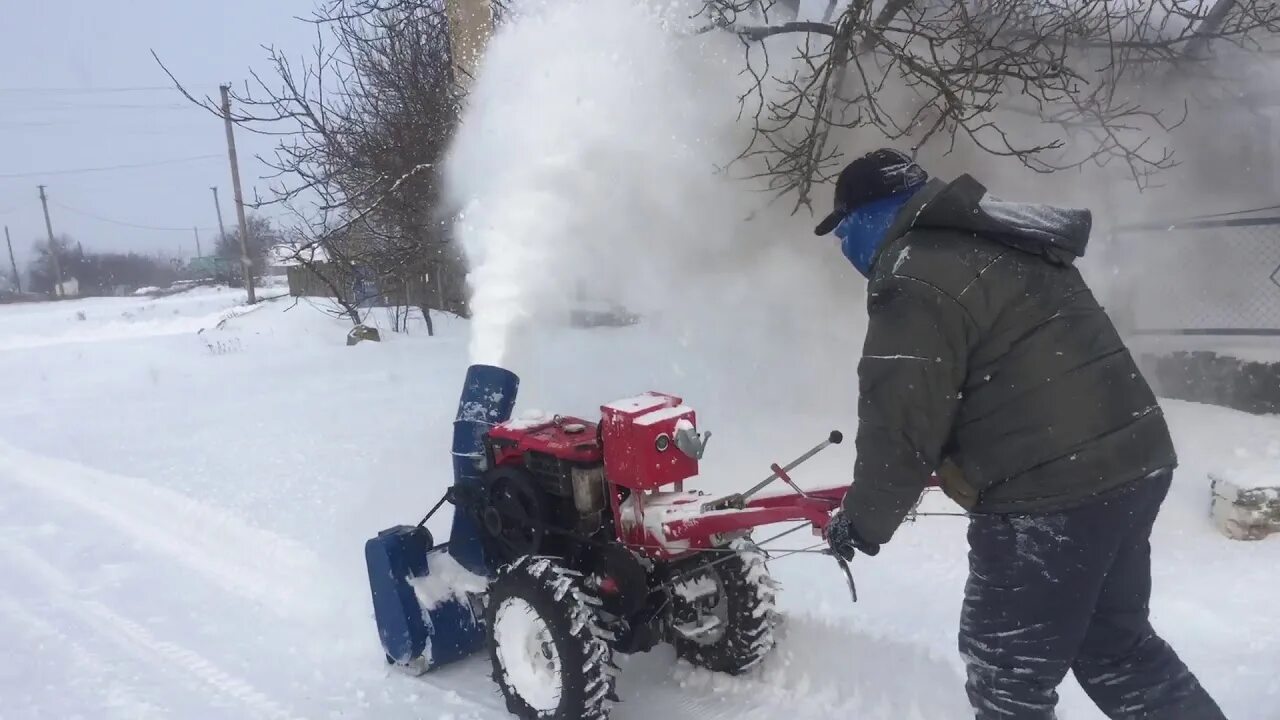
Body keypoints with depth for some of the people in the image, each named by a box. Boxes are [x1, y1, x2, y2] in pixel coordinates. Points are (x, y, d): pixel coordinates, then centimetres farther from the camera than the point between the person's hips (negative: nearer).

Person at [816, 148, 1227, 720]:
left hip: (1050, 491, -10)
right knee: (1116, 642, 25)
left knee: (1007, 669, 7)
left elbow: (901, 424, -17)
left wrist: (862, 520, -1)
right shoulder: (1000, 243, 16)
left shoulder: (915, 279, -15)